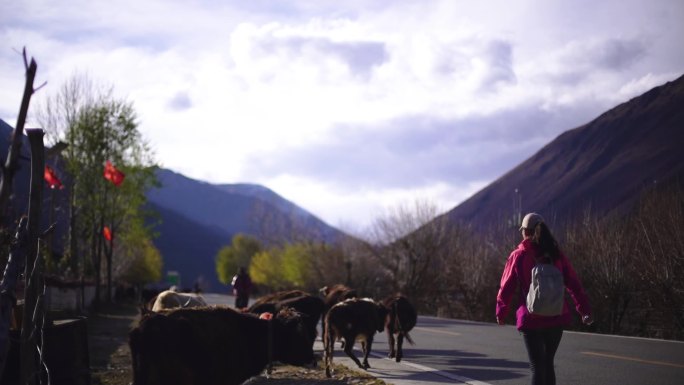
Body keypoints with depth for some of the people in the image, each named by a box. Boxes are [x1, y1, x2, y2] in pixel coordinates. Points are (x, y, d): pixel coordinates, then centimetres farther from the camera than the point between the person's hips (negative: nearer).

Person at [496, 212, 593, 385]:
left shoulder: (518, 256, -5)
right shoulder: (556, 255, 3)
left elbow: (507, 287, 0)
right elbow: (574, 284, 2)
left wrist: (501, 312, 13)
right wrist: (585, 310, 6)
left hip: (531, 320, -3)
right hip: (556, 319, 4)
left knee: (537, 367, -2)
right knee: (548, 363, 18)